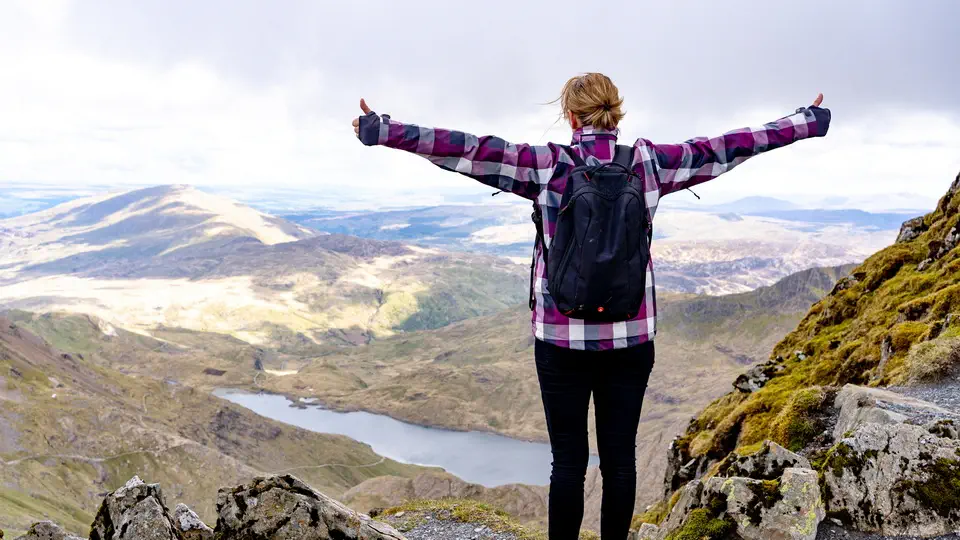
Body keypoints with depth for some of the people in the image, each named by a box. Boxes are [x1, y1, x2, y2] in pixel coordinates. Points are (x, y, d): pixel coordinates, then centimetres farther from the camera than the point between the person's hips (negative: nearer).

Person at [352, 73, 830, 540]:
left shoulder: (547, 166, -9)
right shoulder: (650, 163, -2)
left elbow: (468, 150, -14)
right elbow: (724, 148, 6)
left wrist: (381, 131, -12)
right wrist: (807, 123, 17)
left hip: (563, 339, -2)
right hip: (631, 338, 2)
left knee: (569, 460, 8)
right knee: (620, 457, 12)